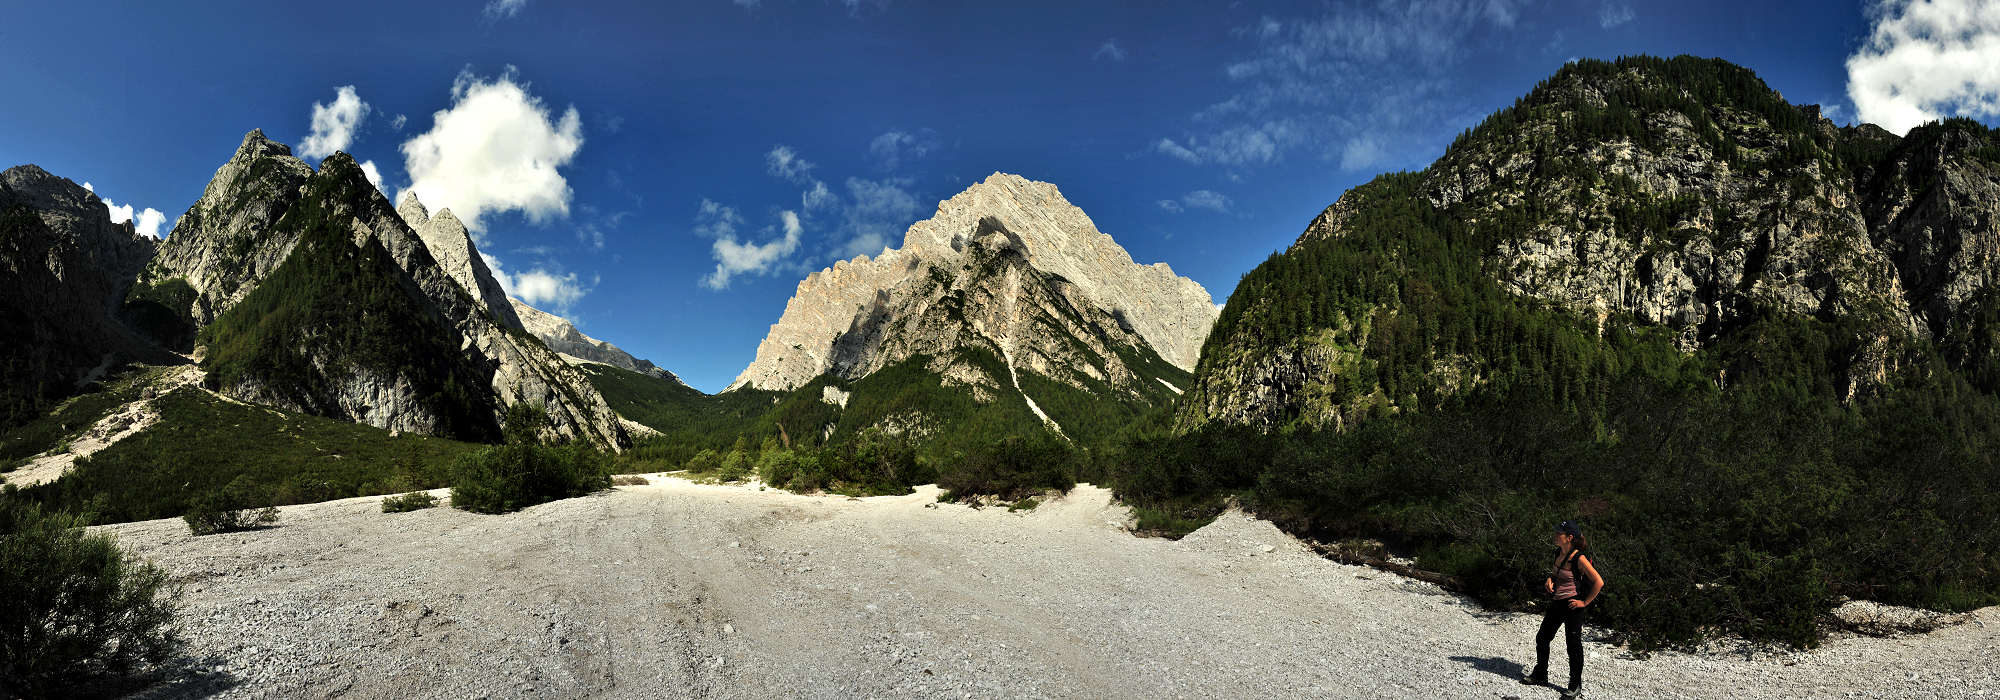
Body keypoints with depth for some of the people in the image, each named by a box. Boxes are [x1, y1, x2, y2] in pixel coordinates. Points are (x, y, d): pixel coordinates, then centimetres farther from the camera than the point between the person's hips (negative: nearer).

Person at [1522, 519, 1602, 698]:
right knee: (1542, 638, 15)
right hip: (1556, 603, 8)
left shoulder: (1579, 558, -20)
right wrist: (1549, 579, 0)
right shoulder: (1558, 553, 3)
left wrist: (1585, 602, -15)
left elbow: (1599, 582, -20)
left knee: (1573, 645, 4)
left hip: (1571, 606, -8)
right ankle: (1540, 675, 32)